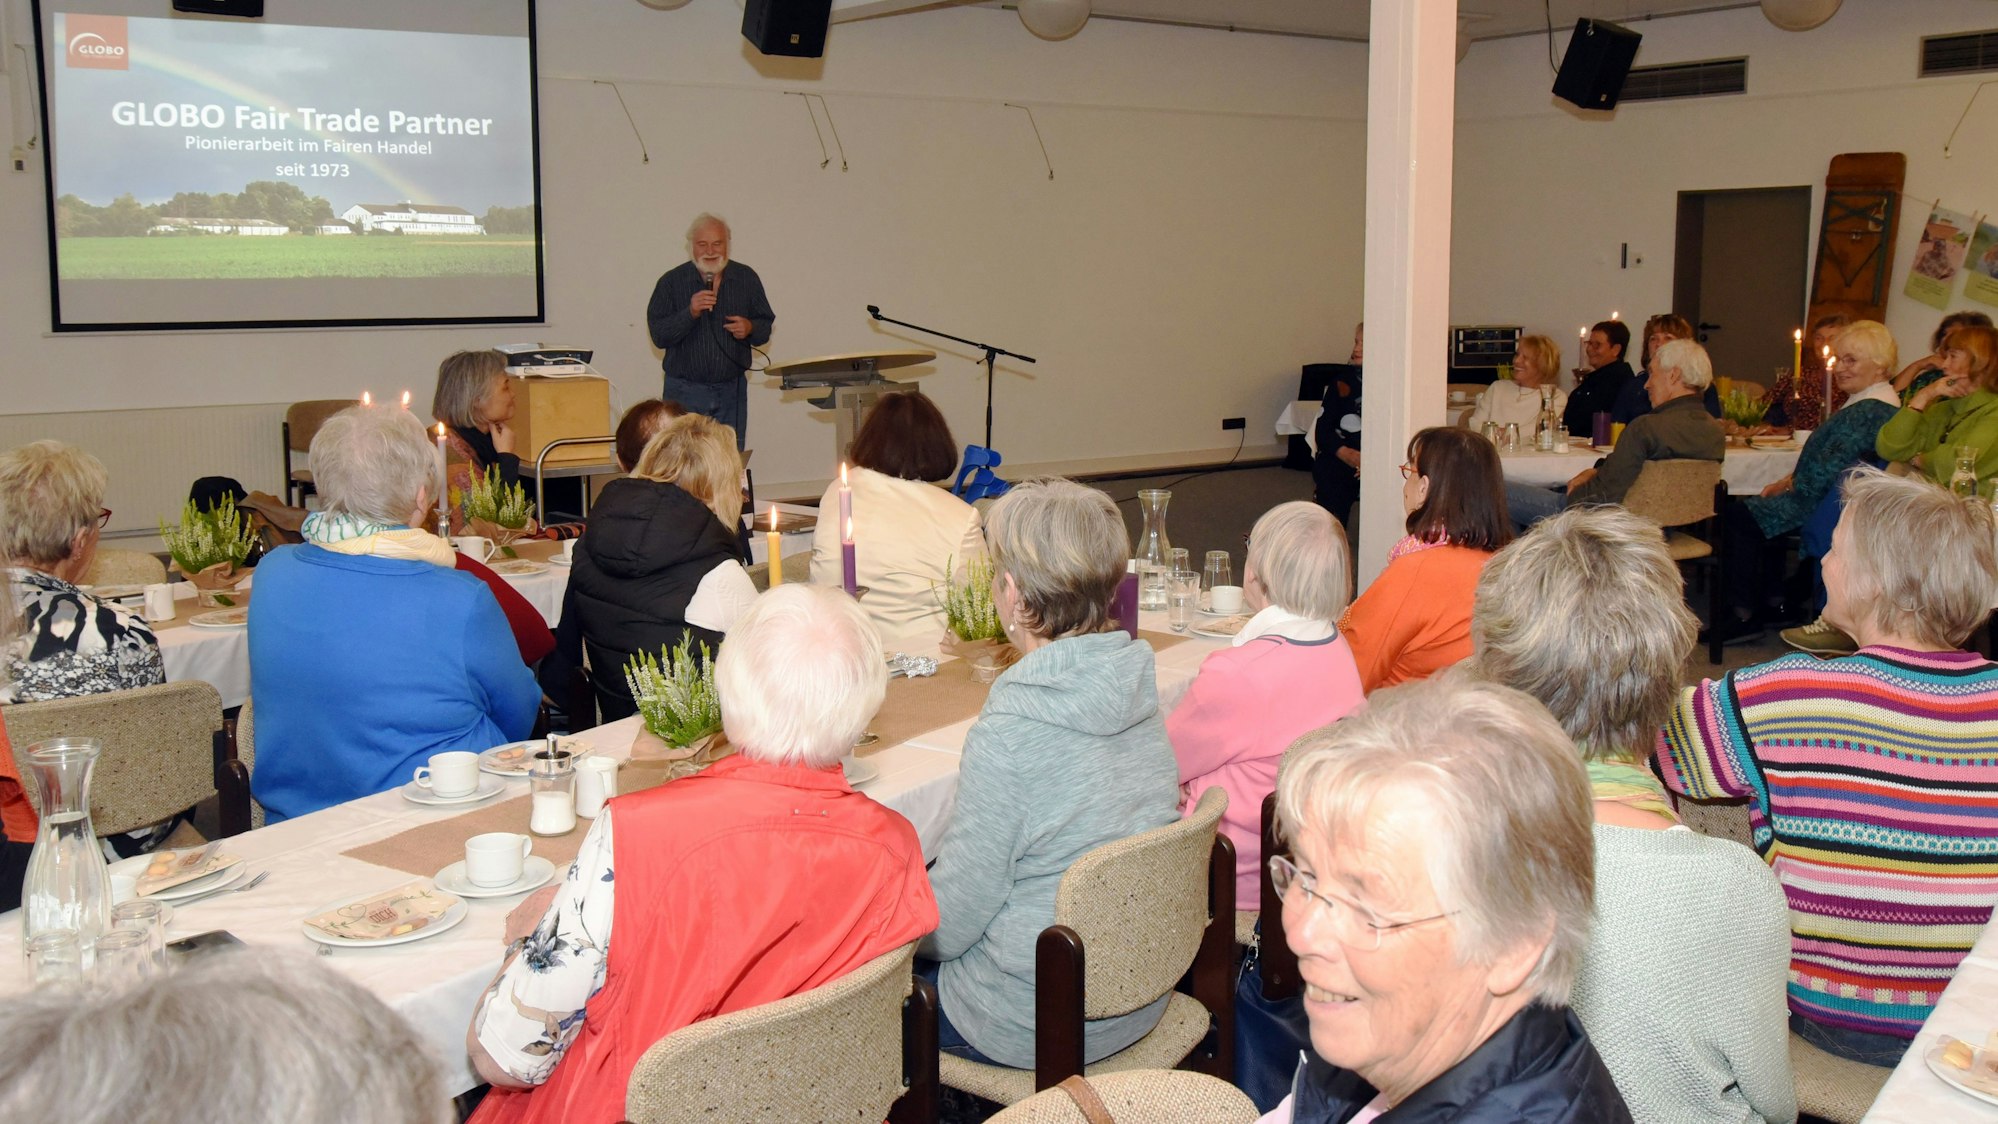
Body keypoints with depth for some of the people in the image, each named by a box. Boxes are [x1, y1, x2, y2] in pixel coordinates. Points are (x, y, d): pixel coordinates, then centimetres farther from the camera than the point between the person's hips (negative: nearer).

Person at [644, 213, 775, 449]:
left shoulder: (746, 278, 6)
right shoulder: (672, 281, -1)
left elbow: (765, 326, 12)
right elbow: (658, 336, -7)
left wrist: (750, 329, -11)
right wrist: (690, 313, -22)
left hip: (732, 392, 2)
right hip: (685, 392, -2)